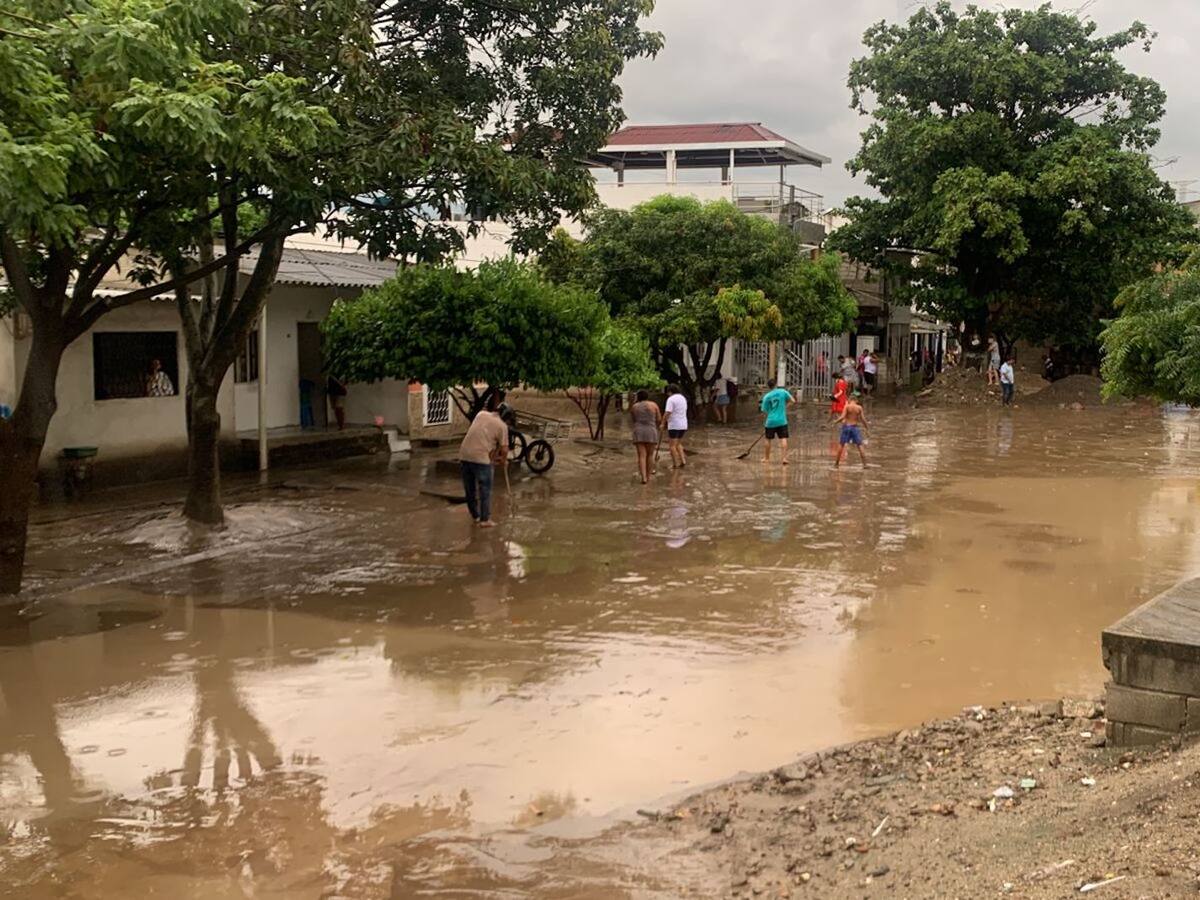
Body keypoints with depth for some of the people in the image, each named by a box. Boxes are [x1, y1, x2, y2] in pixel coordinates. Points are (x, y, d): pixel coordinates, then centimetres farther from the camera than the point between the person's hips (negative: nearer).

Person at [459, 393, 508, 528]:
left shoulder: (480, 414, 15)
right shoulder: (502, 425, 2)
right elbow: (504, 449, 0)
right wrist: (504, 460, 21)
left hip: (464, 455, 5)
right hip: (481, 457, -5)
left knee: (470, 489, 16)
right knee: (485, 490, 7)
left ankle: (475, 516, 28)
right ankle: (485, 520, 8)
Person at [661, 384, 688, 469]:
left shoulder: (671, 399, -12)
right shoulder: (683, 398, 13)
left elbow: (667, 413, -19)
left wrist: (662, 423, -11)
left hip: (674, 426, -8)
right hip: (683, 425, 8)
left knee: (672, 445, 0)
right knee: (678, 444, 20)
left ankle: (675, 464, 0)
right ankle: (683, 460, 11)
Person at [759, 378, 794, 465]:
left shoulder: (766, 396, 0)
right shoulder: (782, 392, -2)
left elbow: (765, 410, 2)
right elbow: (793, 400, -1)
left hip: (770, 421, 1)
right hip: (782, 421, -1)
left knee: (768, 440, 14)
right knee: (783, 439, -4)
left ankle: (766, 458, 26)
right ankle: (785, 458, -14)